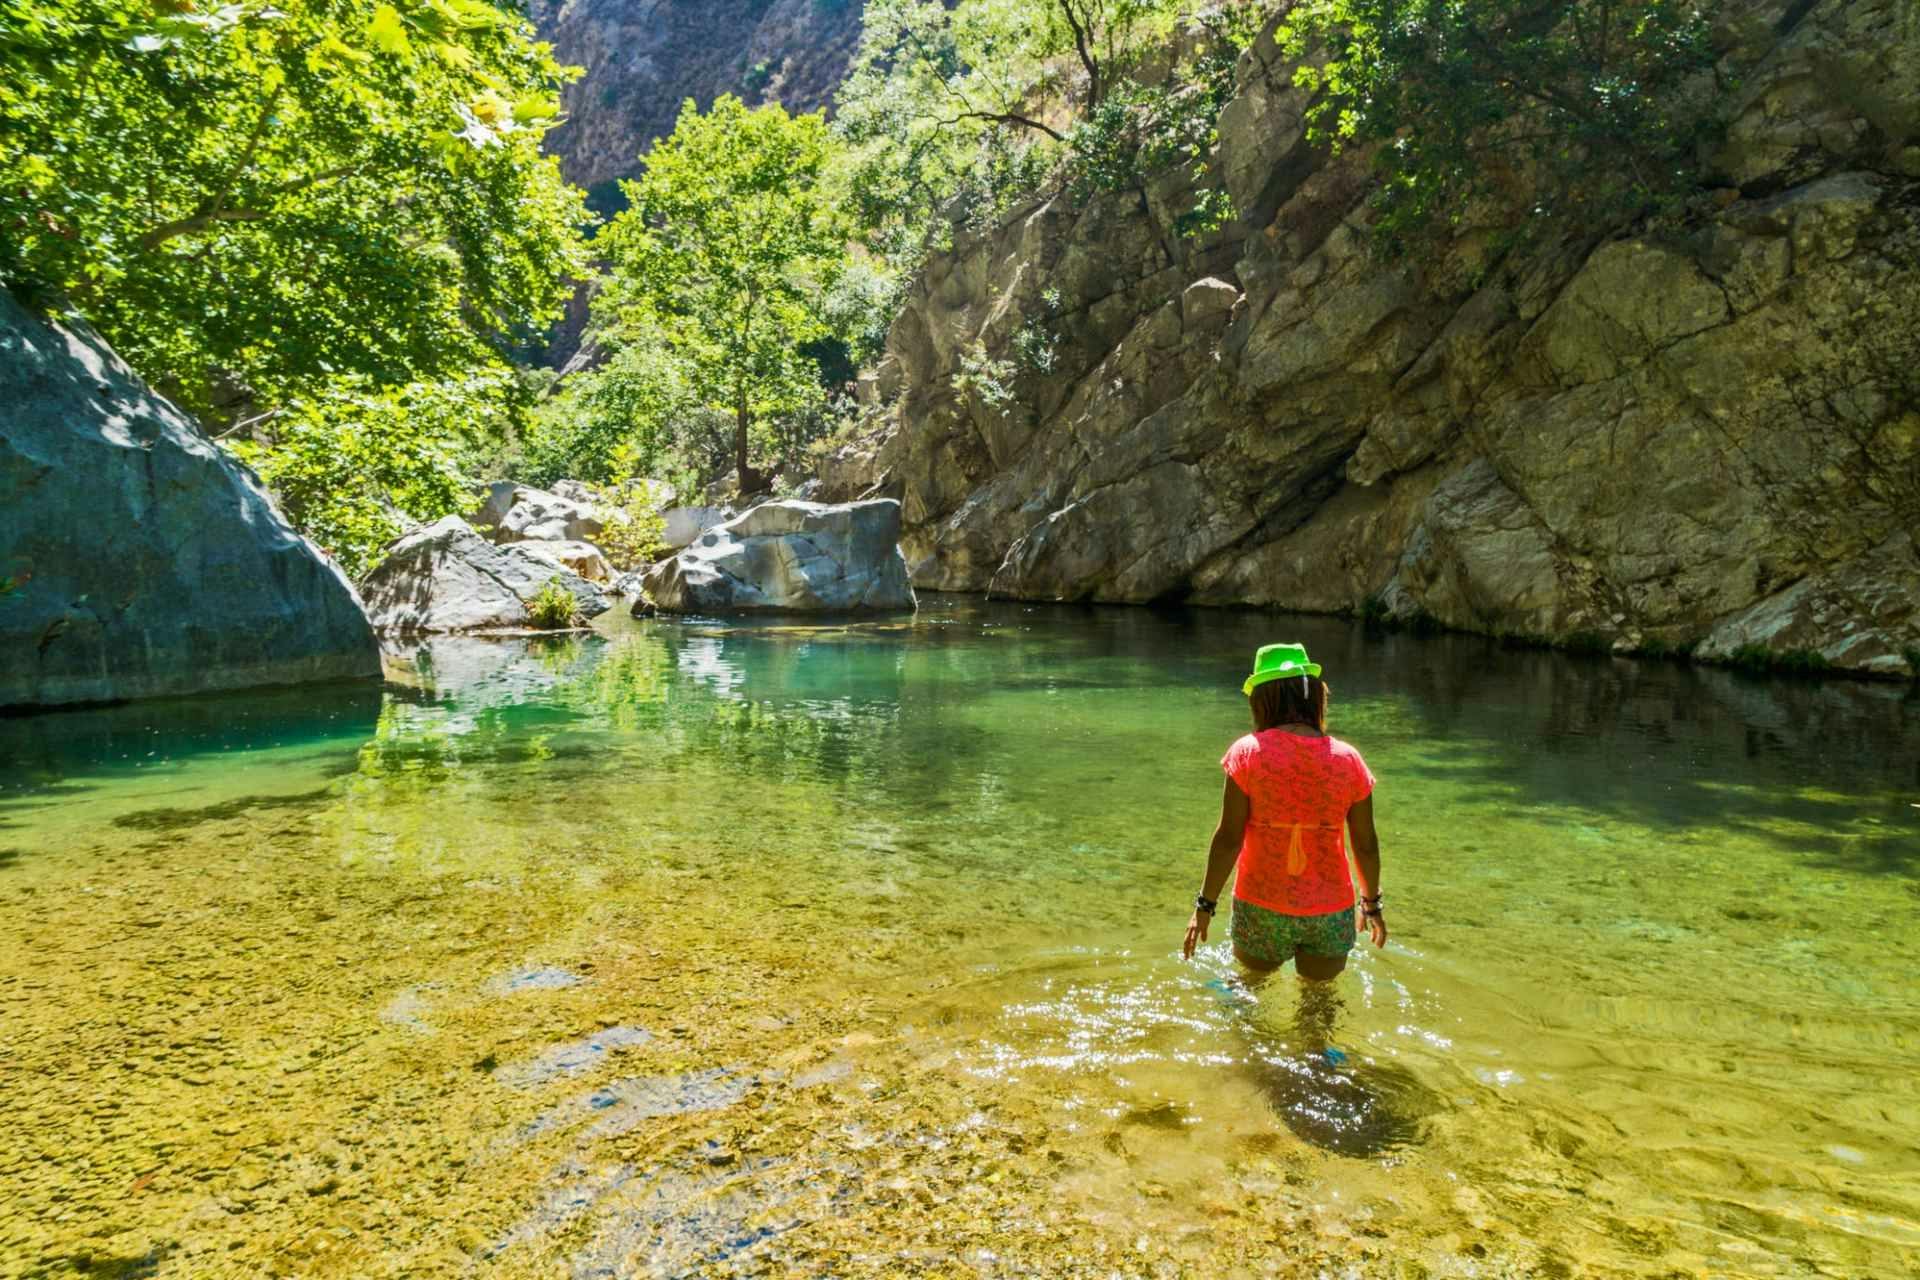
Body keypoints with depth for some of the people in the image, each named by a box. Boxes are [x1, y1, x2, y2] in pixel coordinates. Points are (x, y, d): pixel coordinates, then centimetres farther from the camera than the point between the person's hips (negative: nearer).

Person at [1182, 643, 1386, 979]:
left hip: (1261, 907, -1)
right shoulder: (1348, 759, -5)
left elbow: (1228, 839, -12)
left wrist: (1205, 904, -2)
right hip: (1330, 913, 2)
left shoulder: (1248, 752, -12)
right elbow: (1366, 845, 2)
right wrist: (1371, 902, 18)